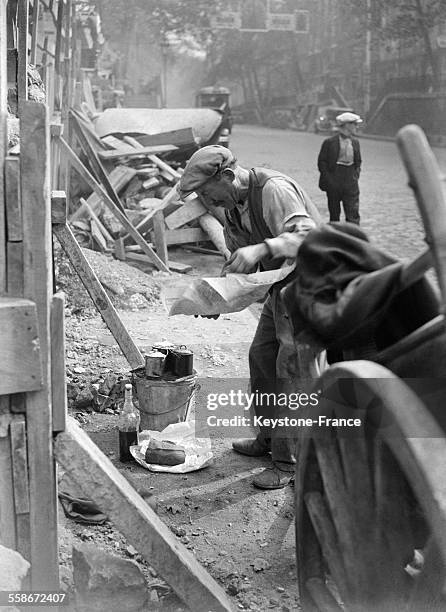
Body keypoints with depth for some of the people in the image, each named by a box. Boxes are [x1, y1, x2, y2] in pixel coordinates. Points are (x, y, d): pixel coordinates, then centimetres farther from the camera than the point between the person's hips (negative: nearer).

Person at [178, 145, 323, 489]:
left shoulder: (274, 190, -24)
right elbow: (239, 257, 14)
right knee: (262, 358, 14)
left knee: (294, 370, -9)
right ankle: (268, 439, 30)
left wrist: (262, 248, -50)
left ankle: (291, 462, 0)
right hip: (281, 288, 10)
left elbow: (307, 235, -36)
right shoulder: (233, 204, 6)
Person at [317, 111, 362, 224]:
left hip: (351, 183, 3)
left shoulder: (355, 142, 9)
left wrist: (356, 176, 5)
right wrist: (329, 179, -10)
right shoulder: (330, 142, -6)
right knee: (334, 214, 8)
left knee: (353, 215, -6)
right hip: (333, 184, -3)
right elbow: (321, 162, -4)